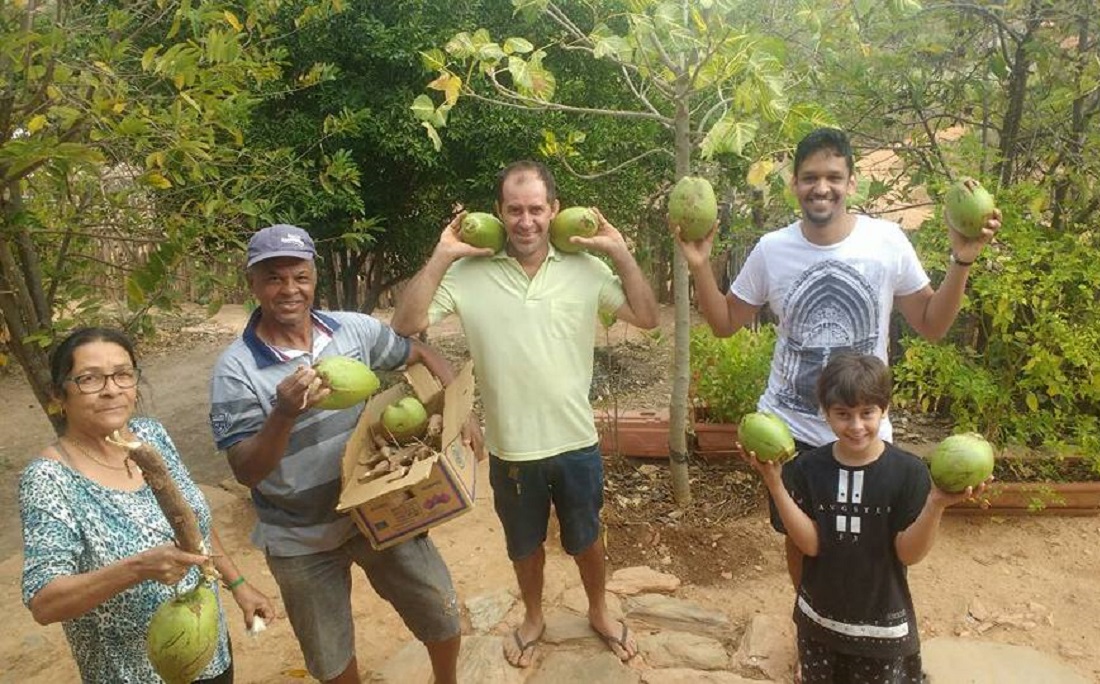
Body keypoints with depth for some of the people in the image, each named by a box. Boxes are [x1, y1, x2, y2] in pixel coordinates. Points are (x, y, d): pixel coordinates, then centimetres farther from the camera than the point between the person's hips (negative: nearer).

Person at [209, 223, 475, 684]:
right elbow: (246, 472, -20)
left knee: (443, 615, 13)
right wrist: (285, 414, -38)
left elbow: (421, 354, 6)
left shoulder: (354, 329, -9)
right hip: (301, 540, -2)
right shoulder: (235, 369, -18)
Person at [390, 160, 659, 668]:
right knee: (525, 544, 24)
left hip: (576, 442, 1)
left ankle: (598, 612, 50)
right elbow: (405, 327, -14)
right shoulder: (467, 272, -11)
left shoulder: (586, 268, -7)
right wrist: (440, 257, -19)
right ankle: (533, 617, 51)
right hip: (510, 449, 0)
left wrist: (619, 253, -13)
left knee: (586, 539, 23)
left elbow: (647, 318, -4)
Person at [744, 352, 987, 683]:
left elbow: (909, 553, -16)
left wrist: (937, 504, -33)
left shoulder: (908, 471, -16)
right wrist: (773, 482, -26)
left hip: (882, 622, -2)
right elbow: (810, 544, -16)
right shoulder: (808, 467, -11)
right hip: (819, 616, 2)